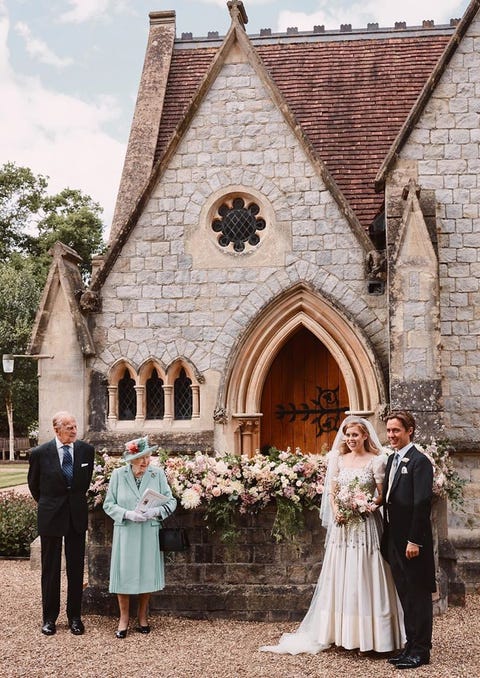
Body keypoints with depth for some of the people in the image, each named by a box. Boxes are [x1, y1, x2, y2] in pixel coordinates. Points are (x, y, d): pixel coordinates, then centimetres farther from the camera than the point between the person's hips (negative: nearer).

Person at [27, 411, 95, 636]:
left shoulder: (87, 450, -4)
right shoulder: (40, 453, -10)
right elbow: (33, 483, 7)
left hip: (77, 515, 2)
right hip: (50, 515, -2)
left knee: (76, 568, 8)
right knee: (50, 568, 8)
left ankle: (75, 616, 19)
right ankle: (49, 617, 20)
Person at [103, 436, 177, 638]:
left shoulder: (158, 473, -2)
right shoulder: (118, 474, -3)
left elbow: (171, 502, 0)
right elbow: (108, 505, -1)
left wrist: (156, 511, -19)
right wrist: (128, 514, -16)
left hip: (149, 532, 1)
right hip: (125, 532, -1)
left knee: (147, 574, 8)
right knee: (124, 574, 1)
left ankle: (142, 617, 26)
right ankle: (124, 618, 18)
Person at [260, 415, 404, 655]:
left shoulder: (376, 461, -2)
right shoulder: (339, 459, 10)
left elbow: (383, 495, -2)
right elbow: (331, 492, 9)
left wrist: (371, 505, -21)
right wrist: (336, 510, -8)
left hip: (365, 525, -4)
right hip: (342, 525, 4)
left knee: (363, 577, -2)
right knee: (340, 578, 6)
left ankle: (368, 635, 6)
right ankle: (342, 632, 15)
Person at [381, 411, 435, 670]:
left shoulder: (419, 461, -13)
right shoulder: (392, 459, 13)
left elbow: (422, 504, -18)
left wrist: (414, 540, -20)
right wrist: (388, 537, 12)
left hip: (412, 541, -8)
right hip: (394, 539, 8)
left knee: (418, 595, 1)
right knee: (405, 595, 14)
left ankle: (421, 651, 10)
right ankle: (411, 645, 23)